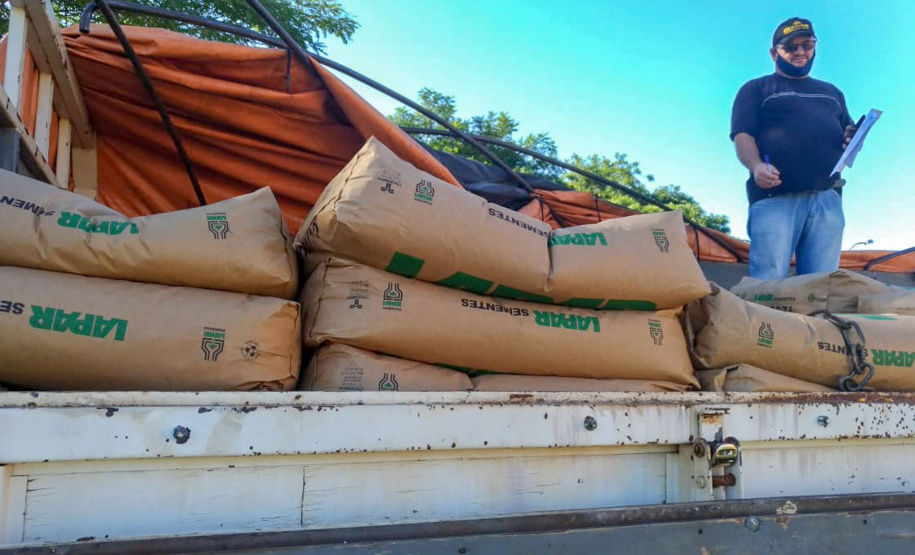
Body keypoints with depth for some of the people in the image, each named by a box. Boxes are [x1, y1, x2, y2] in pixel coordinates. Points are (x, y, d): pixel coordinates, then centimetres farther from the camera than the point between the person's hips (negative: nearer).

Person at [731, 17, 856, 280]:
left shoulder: (831, 92, 32)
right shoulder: (756, 89, 17)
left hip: (827, 198, 5)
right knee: (767, 286, -15)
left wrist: (854, 140, 4)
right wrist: (756, 166, -20)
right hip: (775, 197, -4)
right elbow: (742, 136, 1)